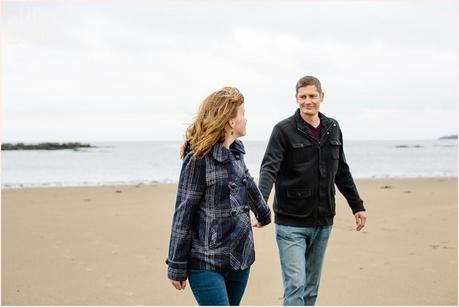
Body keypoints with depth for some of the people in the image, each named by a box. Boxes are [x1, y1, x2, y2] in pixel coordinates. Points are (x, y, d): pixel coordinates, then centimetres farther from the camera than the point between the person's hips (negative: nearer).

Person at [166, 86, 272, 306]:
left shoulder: (235, 151, 8)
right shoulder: (199, 158, -14)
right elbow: (183, 213, -12)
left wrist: (263, 213, 43)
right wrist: (177, 267, -11)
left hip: (240, 256, 7)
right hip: (206, 263, -7)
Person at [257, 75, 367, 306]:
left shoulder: (332, 129, 8)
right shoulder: (284, 130, -8)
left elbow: (342, 172, 16)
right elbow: (269, 168, -20)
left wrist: (357, 206, 16)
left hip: (323, 222, 5)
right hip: (292, 223, -5)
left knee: (311, 287, 14)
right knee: (295, 286, -8)